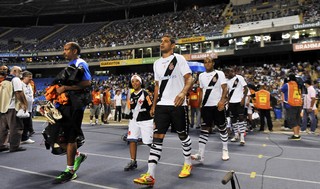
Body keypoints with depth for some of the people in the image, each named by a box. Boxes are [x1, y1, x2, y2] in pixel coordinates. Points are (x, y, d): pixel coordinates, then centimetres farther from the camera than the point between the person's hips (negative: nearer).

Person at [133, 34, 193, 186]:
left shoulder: (179, 59, -1)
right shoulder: (157, 63, 16)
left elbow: (189, 78, -8)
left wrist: (183, 92, -28)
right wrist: (153, 105, 16)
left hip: (177, 104, -4)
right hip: (161, 105, 5)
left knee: (183, 135, 10)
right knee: (157, 137, -3)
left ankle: (188, 163, 33)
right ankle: (150, 175, -3)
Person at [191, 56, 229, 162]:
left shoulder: (219, 74, -3)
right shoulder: (201, 76, 11)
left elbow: (225, 88, -9)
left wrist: (222, 100, -23)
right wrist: (201, 102, 13)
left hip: (218, 106, -3)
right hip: (206, 106, 4)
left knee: (222, 128, 8)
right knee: (204, 129, 0)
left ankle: (225, 150, 25)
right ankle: (200, 154, -1)